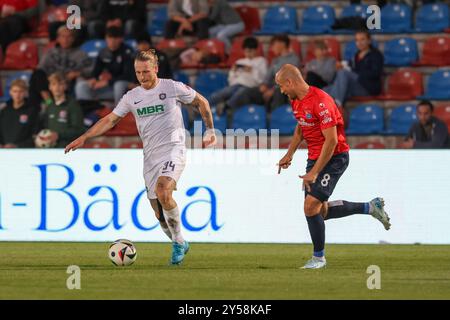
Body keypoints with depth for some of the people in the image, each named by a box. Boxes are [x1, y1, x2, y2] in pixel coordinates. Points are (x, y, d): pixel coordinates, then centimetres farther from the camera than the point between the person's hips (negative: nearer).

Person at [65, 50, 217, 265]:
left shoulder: (172, 88, -3)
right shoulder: (132, 97, 8)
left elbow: (201, 102, 10)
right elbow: (110, 120, 10)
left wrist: (210, 130, 8)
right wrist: (84, 138, 2)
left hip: (173, 150, -5)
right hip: (150, 156, 5)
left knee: (163, 192, -29)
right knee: (159, 213, 2)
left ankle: (178, 242, -14)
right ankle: (180, 245, 23)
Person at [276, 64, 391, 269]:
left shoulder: (321, 102, -24)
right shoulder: (296, 102, 5)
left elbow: (331, 140, -24)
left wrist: (314, 173, -24)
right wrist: (289, 155, 13)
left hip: (334, 158, -9)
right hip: (315, 157, 9)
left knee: (311, 206, -15)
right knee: (321, 211, 9)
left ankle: (319, 257, 1)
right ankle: (370, 207, 25)